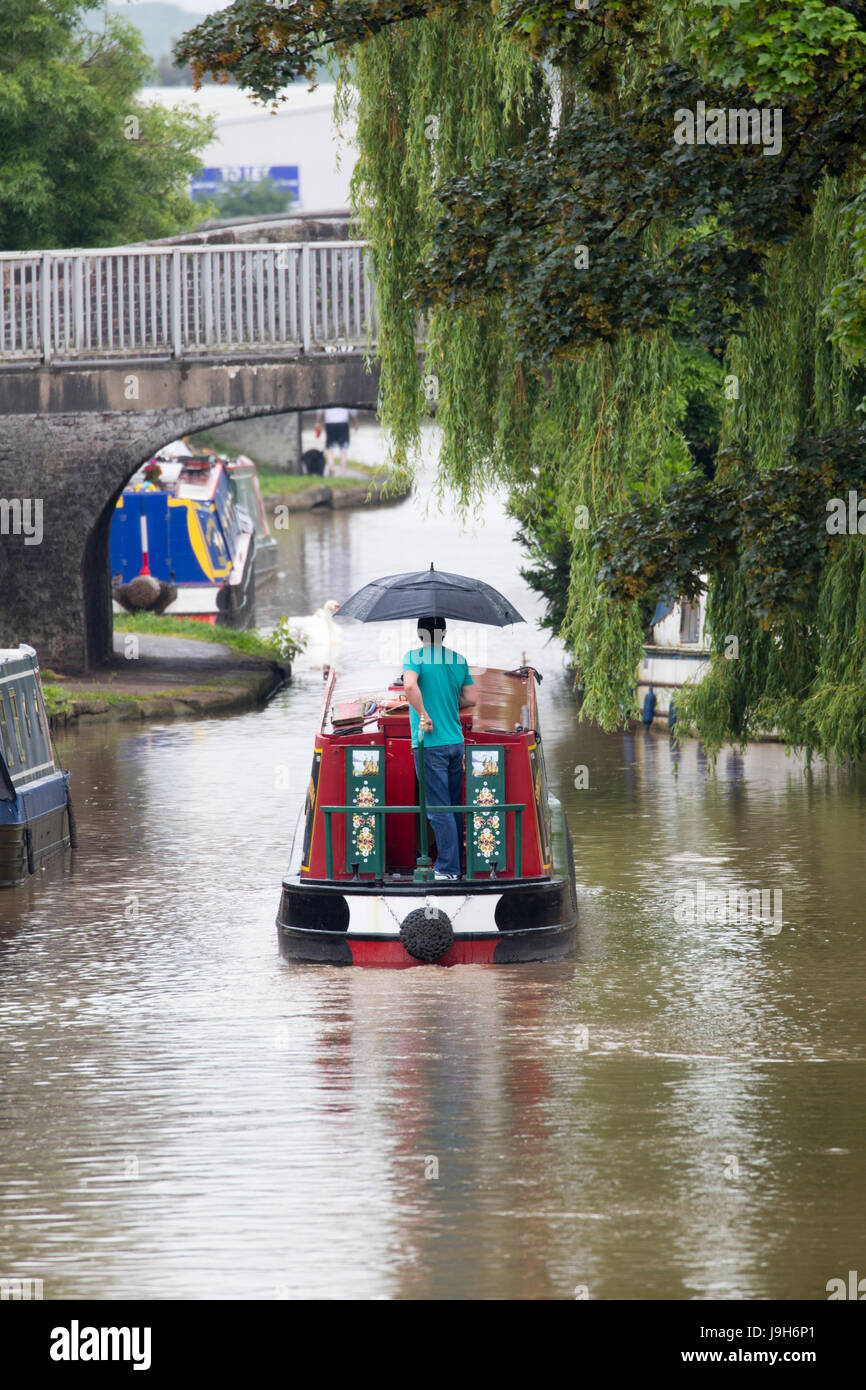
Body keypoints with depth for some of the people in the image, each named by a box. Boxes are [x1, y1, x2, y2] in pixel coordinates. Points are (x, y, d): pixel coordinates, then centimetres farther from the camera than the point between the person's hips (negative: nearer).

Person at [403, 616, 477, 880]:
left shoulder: (415, 656, -8)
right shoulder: (458, 660, 8)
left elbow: (410, 684, -28)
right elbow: (471, 699, 9)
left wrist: (424, 716, -19)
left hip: (431, 744, -6)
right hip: (456, 741, 6)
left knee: (439, 809, -4)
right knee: (454, 806, 15)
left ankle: (448, 868, -5)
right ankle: (453, 863, 22)